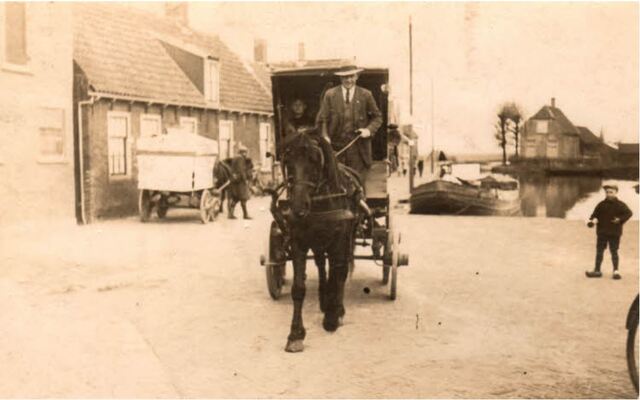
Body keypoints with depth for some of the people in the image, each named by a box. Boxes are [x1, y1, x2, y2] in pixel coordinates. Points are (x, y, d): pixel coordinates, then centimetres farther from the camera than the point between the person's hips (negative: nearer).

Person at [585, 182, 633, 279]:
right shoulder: (601, 204, 5)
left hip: (614, 232, -3)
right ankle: (597, 270, 15)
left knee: (614, 251, 2)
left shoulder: (620, 205, -4)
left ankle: (616, 270, 10)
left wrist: (620, 220, -18)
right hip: (602, 232, 4)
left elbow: (628, 213, -6)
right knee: (599, 251, 8)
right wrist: (592, 221, -13)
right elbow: (595, 214, 6)